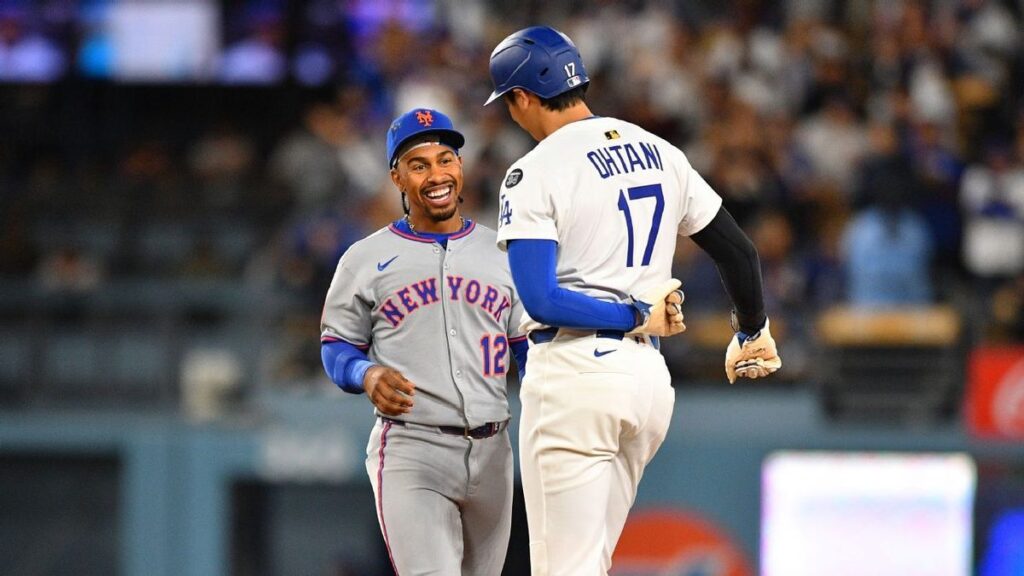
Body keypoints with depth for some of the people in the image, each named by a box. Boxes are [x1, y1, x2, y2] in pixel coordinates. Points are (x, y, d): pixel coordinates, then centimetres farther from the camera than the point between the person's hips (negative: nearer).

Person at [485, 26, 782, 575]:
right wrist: (753, 332, 33)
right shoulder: (659, 154, 11)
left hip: (574, 375, -7)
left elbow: (539, 300, -18)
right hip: (649, 374, 7)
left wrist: (637, 316, -9)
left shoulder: (534, 173, -8)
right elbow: (738, 250, 17)